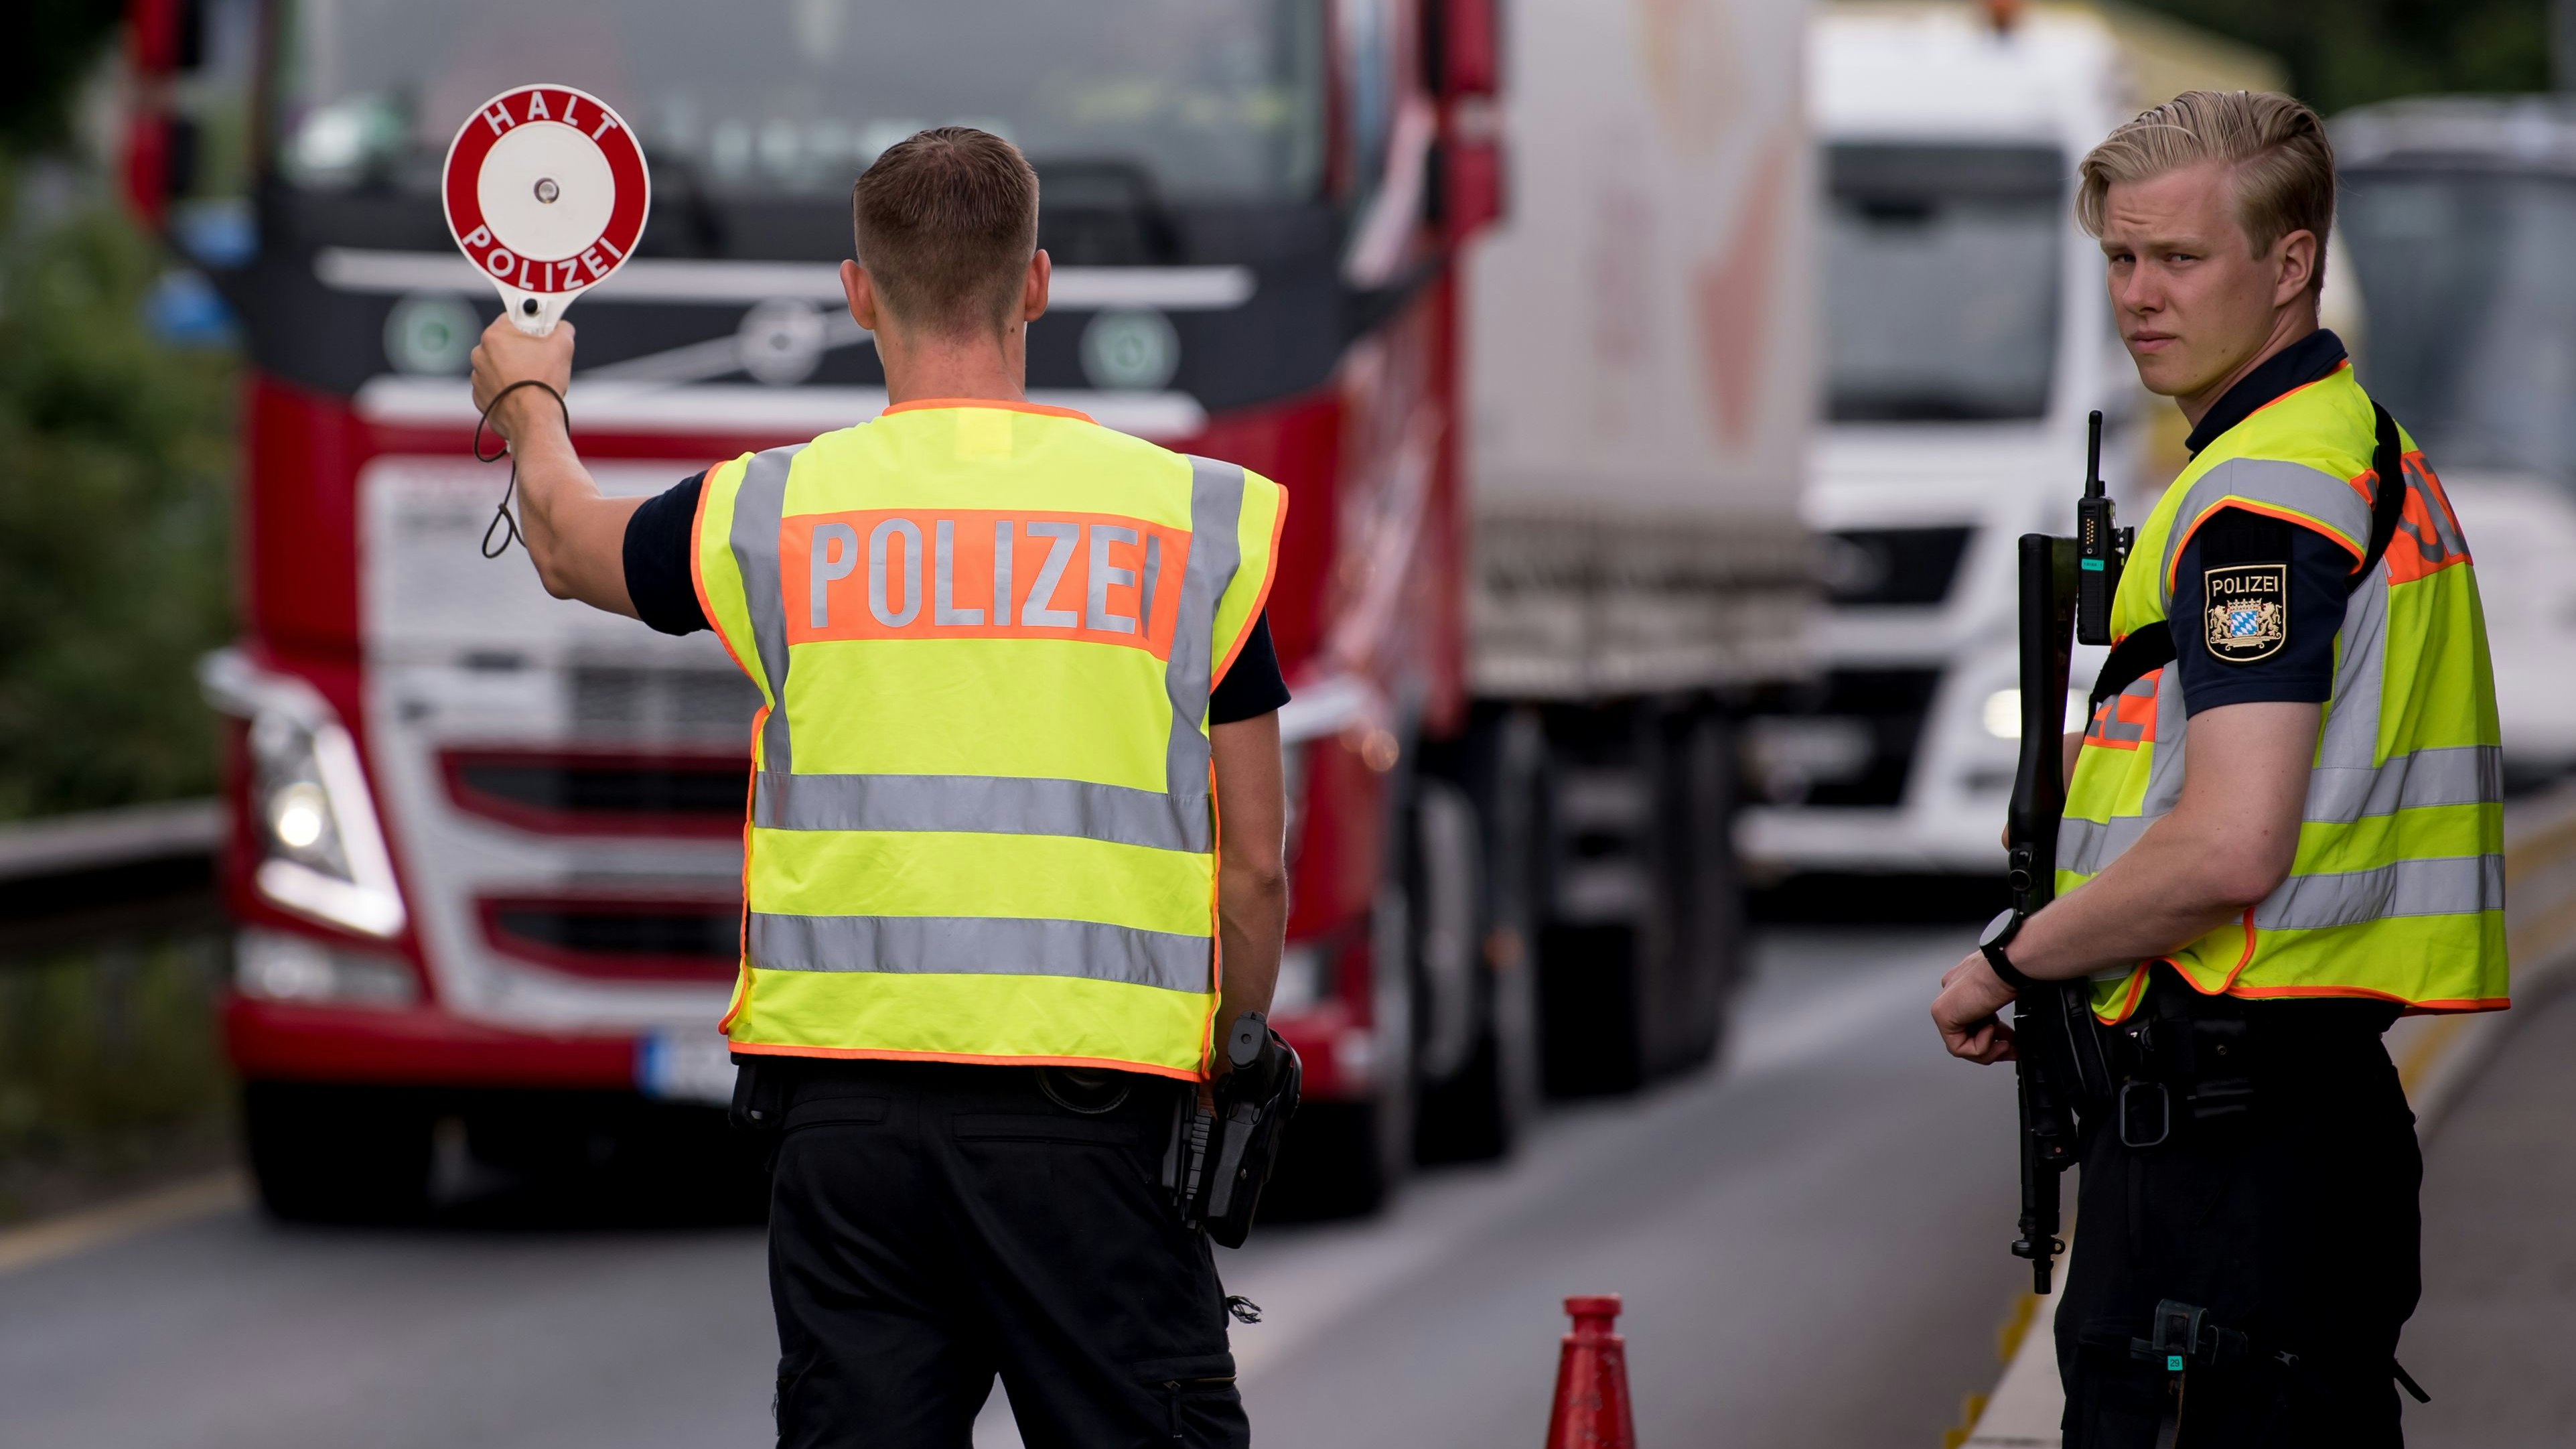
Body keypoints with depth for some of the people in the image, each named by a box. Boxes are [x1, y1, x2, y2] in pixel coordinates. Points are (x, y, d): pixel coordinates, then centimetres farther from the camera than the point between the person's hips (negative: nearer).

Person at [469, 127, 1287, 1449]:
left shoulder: (774, 512, 4)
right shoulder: (1199, 516, 2)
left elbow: (569, 548, 27)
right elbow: (1253, 869, 5)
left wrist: (530, 404, 49)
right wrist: (1225, 1073, 20)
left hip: (850, 1117, 1)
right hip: (1091, 1114, -1)